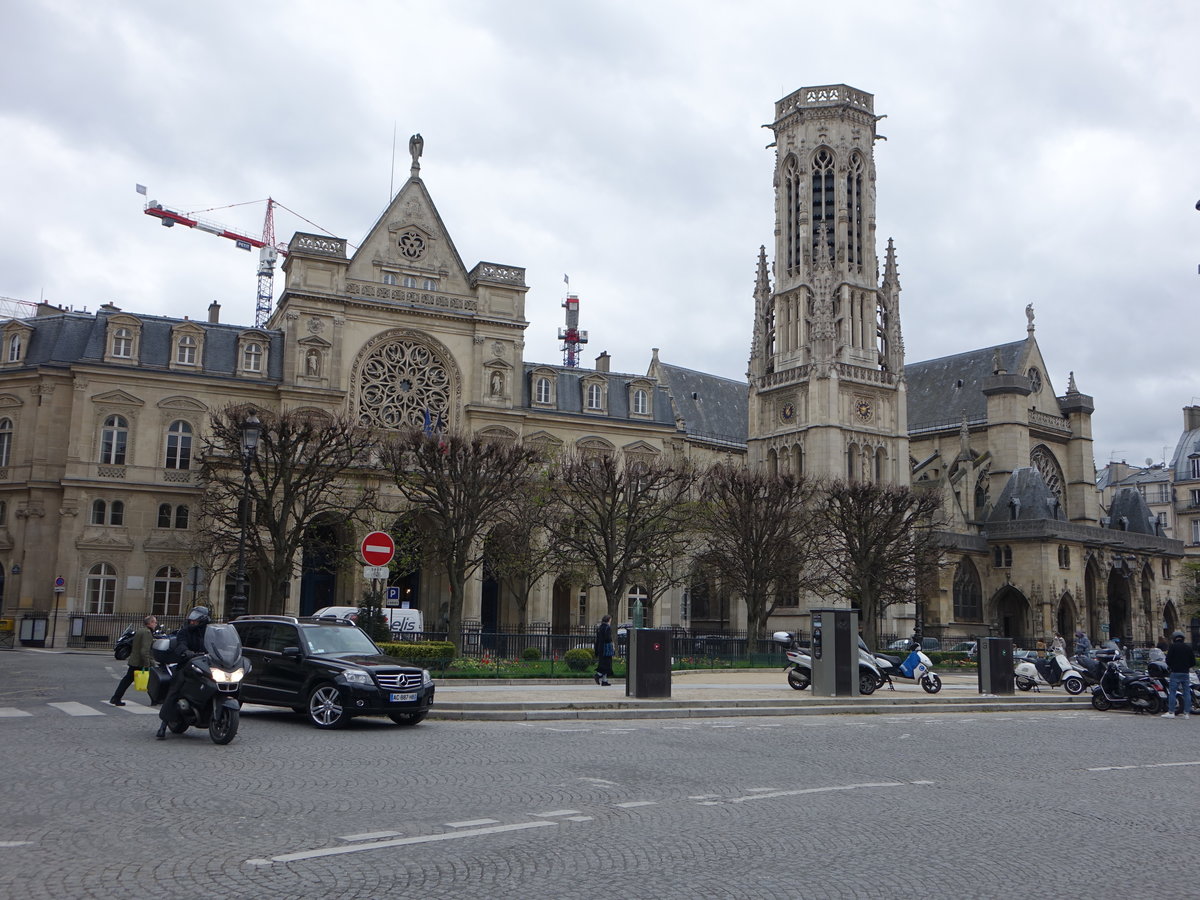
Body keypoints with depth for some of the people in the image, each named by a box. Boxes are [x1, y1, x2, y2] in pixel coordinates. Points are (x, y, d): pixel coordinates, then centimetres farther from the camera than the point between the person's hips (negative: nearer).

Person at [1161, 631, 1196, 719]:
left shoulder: (1173, 646, -3)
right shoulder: (1188, 647, 10)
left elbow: (1168, 660, -9)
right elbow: (1193, 662, 10)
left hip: (1175, 673, -4)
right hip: (1186, 673, 4)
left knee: (1172, 692, -2)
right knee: (1187, 693, 7)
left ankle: (1171, 712, -5)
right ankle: (1187, 713, 6)